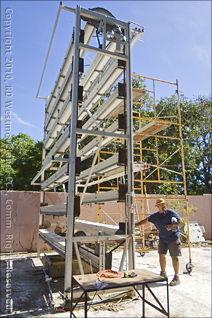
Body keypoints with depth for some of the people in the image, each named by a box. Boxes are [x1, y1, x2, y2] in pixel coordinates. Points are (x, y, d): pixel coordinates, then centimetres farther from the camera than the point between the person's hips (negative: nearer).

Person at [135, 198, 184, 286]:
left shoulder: (171, 212, -10)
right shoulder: (155, 216, 2)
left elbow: (181, 222, -6)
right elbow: (145, 221, 9)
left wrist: (172, 226, -22)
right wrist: (134, 225, 6)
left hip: (173, 238, -5)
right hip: (162, 238, 5)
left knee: (174, 257, -1)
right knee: (162, 255, 8)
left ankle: (176, 278, 11)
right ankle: (163, 273, 26)